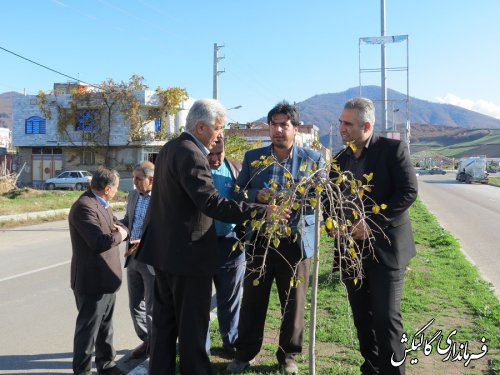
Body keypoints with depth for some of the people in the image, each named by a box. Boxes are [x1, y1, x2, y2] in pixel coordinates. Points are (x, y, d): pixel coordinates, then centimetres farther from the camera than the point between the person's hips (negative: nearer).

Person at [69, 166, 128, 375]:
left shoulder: (103, 205, 10)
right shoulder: (84, 207, -22)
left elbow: (117, 224, 15)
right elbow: (100, 242, -31)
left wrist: (122, 231, -9)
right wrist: (119, 235, -13)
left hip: (106, 279, 10)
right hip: (92, 281, -10)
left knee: (105, 326, 22)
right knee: (88, 329, 4)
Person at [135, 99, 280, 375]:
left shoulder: (169, 148, 11)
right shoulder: (190, 154, -19)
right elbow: (211, 203, -29)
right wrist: (263, 211, -29)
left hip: (164, 249, 10)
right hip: (187, 253, -10)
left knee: (165, 319, 18)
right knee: (192, 324, 2)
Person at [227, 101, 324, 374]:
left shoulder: (313, 159, 2)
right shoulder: (252, 157, 6)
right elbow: (238, 192, 5)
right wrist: (257, 196, -16)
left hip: (296, 241, -1)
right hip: (260, 239, 1)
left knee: (293, 302, 10)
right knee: (252, 300, 10)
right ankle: (245, 352, 27)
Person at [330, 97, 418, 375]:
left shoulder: (392, 149, -5)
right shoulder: (341, 159, 11)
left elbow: (408, 191, -13)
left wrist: (373, 223, -19)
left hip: (385, 247, -5)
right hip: (352, 248, 6)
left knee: (386, 317, -5)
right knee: (362, 317, 12)